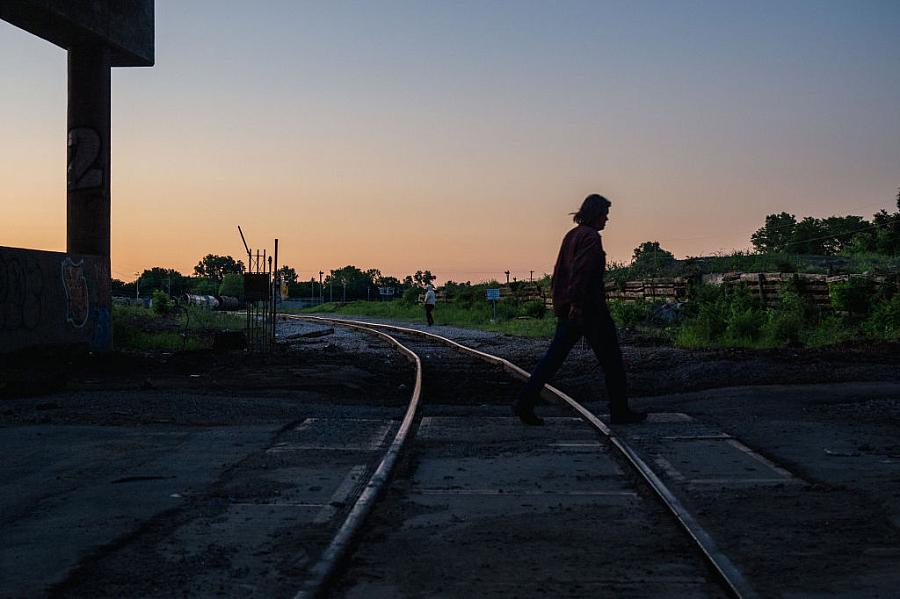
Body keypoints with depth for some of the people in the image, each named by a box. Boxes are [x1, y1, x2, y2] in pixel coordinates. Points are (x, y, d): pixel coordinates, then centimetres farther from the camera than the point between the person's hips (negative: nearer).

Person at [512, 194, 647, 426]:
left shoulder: (571, 235, 16)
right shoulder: (591, 237, -12)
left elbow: (559, 270, 20)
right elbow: (581, 270, -23)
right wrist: (576, 302, -26)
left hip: (567, 308, 9)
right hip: (589, 307, -9)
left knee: (554, 356, 6)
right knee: (611, 359, 3)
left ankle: (524, 402, -3)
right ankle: (620, 411, 10)